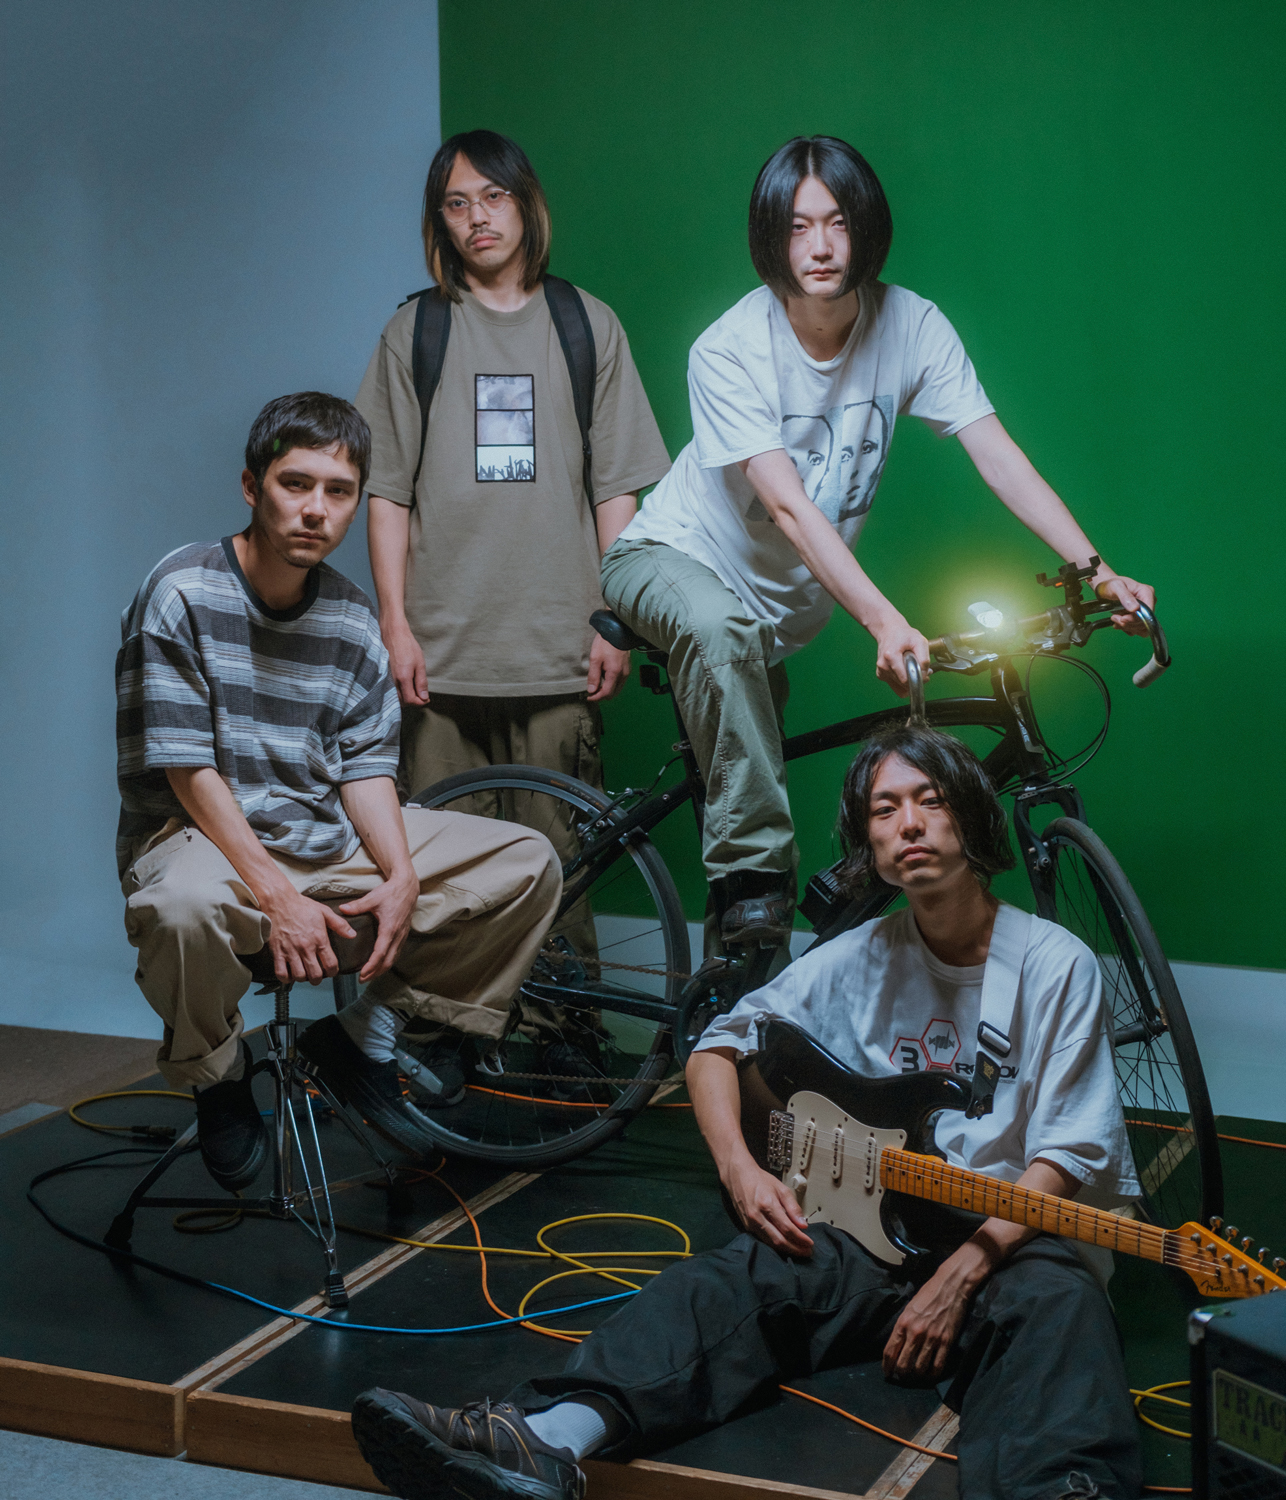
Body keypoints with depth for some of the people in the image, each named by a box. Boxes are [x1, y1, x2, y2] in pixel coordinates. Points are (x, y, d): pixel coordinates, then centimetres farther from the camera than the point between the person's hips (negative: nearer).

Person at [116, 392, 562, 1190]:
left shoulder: (353, 620, 5)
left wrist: (403, 876, -16)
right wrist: (276, 895, -25)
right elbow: (190, 773, -17)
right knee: (185, 906, -42)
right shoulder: (184, 593, -13)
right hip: (201, 834, -6)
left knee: (529, 863, -3)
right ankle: (217, 1072, -7)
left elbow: (366, 766, 3)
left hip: (329, 834, 6)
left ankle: (365, 1034, 9)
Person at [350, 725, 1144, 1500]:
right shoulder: (859, 960, 9)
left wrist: (964, 1271, -20)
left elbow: (1069, 1156, -7)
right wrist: (741, 1170, -4)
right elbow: (717, 1048, 15)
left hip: (1011, 1237, -3)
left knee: (1057, 1306, -38)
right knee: (732, 1280, -25)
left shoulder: (1056, 965, -2)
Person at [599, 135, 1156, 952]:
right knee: (721, 629, -35)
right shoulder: (729, 350, -24)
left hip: (782, 601, 6)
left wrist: (1096, 570, -31)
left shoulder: (911, 326, -12)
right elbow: (789, 508, -33)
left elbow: (997, 453, -18)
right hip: (674, 557, -6)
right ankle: (752, 871, -28)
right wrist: (885, 621, -46)